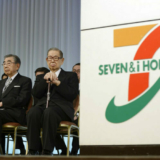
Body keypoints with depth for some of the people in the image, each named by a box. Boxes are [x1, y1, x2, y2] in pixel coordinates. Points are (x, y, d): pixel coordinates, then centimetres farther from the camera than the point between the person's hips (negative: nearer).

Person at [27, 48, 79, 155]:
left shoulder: (71, 76, 21)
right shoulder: (41, 77, 30)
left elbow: (72, 95, 2)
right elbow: (36, 94, 11)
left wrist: (57, 82, -2)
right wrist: (45, 80, -1)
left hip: (61, 107, -3)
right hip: (43, 105, 3)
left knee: (49, 112, -39)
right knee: (33, 113, -34)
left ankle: (47, 151, -37)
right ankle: (32, 150, -32)